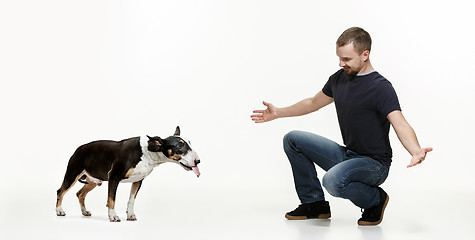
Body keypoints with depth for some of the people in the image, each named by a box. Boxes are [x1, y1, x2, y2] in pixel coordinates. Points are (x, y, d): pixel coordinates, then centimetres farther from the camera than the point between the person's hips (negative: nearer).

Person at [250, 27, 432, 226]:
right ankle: (314, 203, 12)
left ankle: (375, 199, -3)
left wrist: (416, 152, -51)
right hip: (347, 155, 8)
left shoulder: (380, 87, -19)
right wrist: (278, 112, 22)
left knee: (333, 181, -36)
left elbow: (400, 125, -31)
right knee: (292, 140, 4)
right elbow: (314, 103, 21)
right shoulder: (339, 78, 4)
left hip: (374, 164, -8)